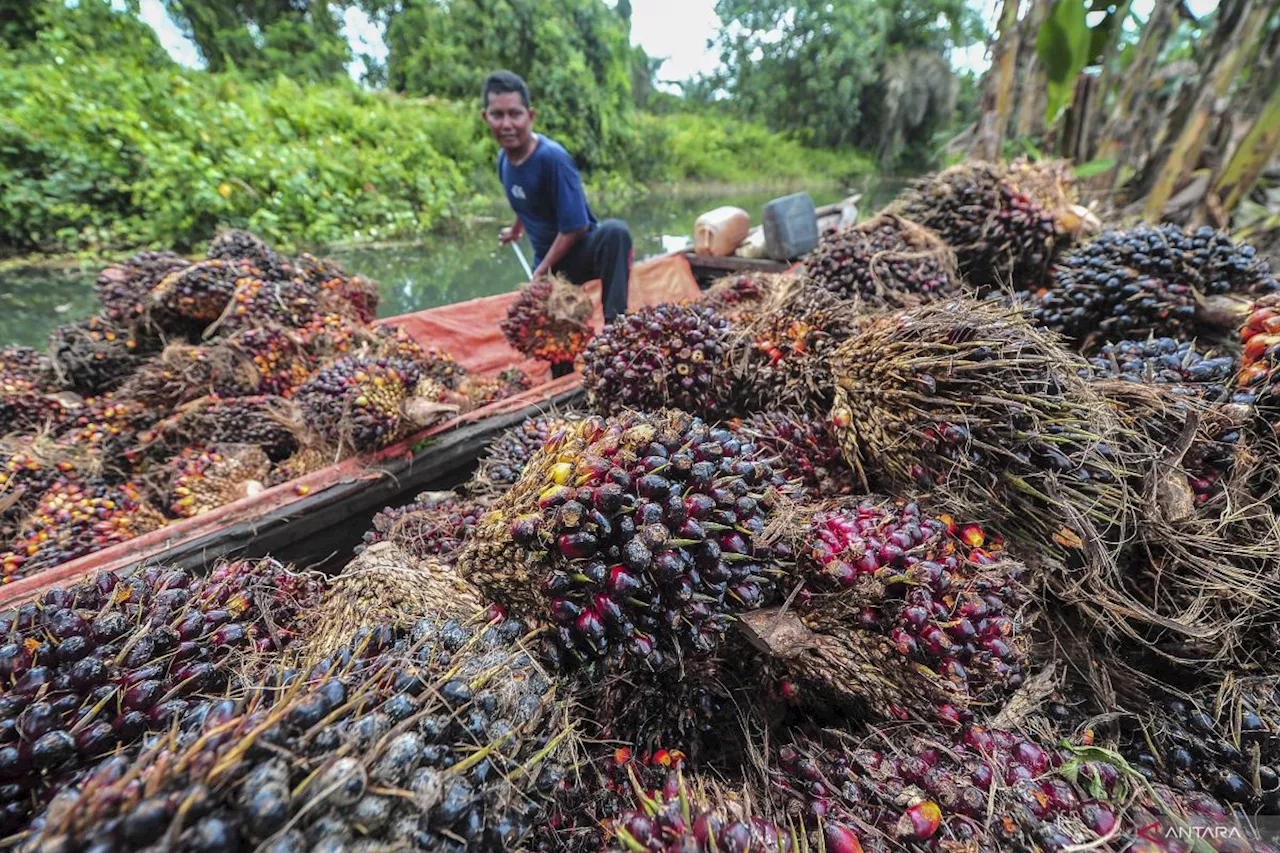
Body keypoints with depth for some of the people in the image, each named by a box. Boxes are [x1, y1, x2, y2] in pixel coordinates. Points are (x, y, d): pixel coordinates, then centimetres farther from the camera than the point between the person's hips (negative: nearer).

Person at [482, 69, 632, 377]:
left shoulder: (552, 157, -22)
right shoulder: (503, 158, -1)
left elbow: (574, 227, -22)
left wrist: (541, 271, -15)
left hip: (582, 250, -6)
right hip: (547, 260, 6)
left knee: (615, 231, -39)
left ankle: (614, 325, -42)